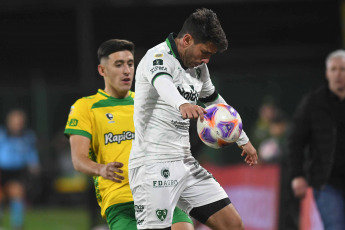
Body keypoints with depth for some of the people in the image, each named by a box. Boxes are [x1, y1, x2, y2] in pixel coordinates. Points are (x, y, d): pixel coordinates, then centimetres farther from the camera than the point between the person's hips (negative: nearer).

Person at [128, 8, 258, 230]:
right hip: (153, 167, -8)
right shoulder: (158, 57, -14)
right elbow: (162, 82, -38)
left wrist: (243, 140, 40)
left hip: (185, 162, 8)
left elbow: (214, 100, 31)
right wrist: (182, 104, -61)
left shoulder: (198, 68, 12)